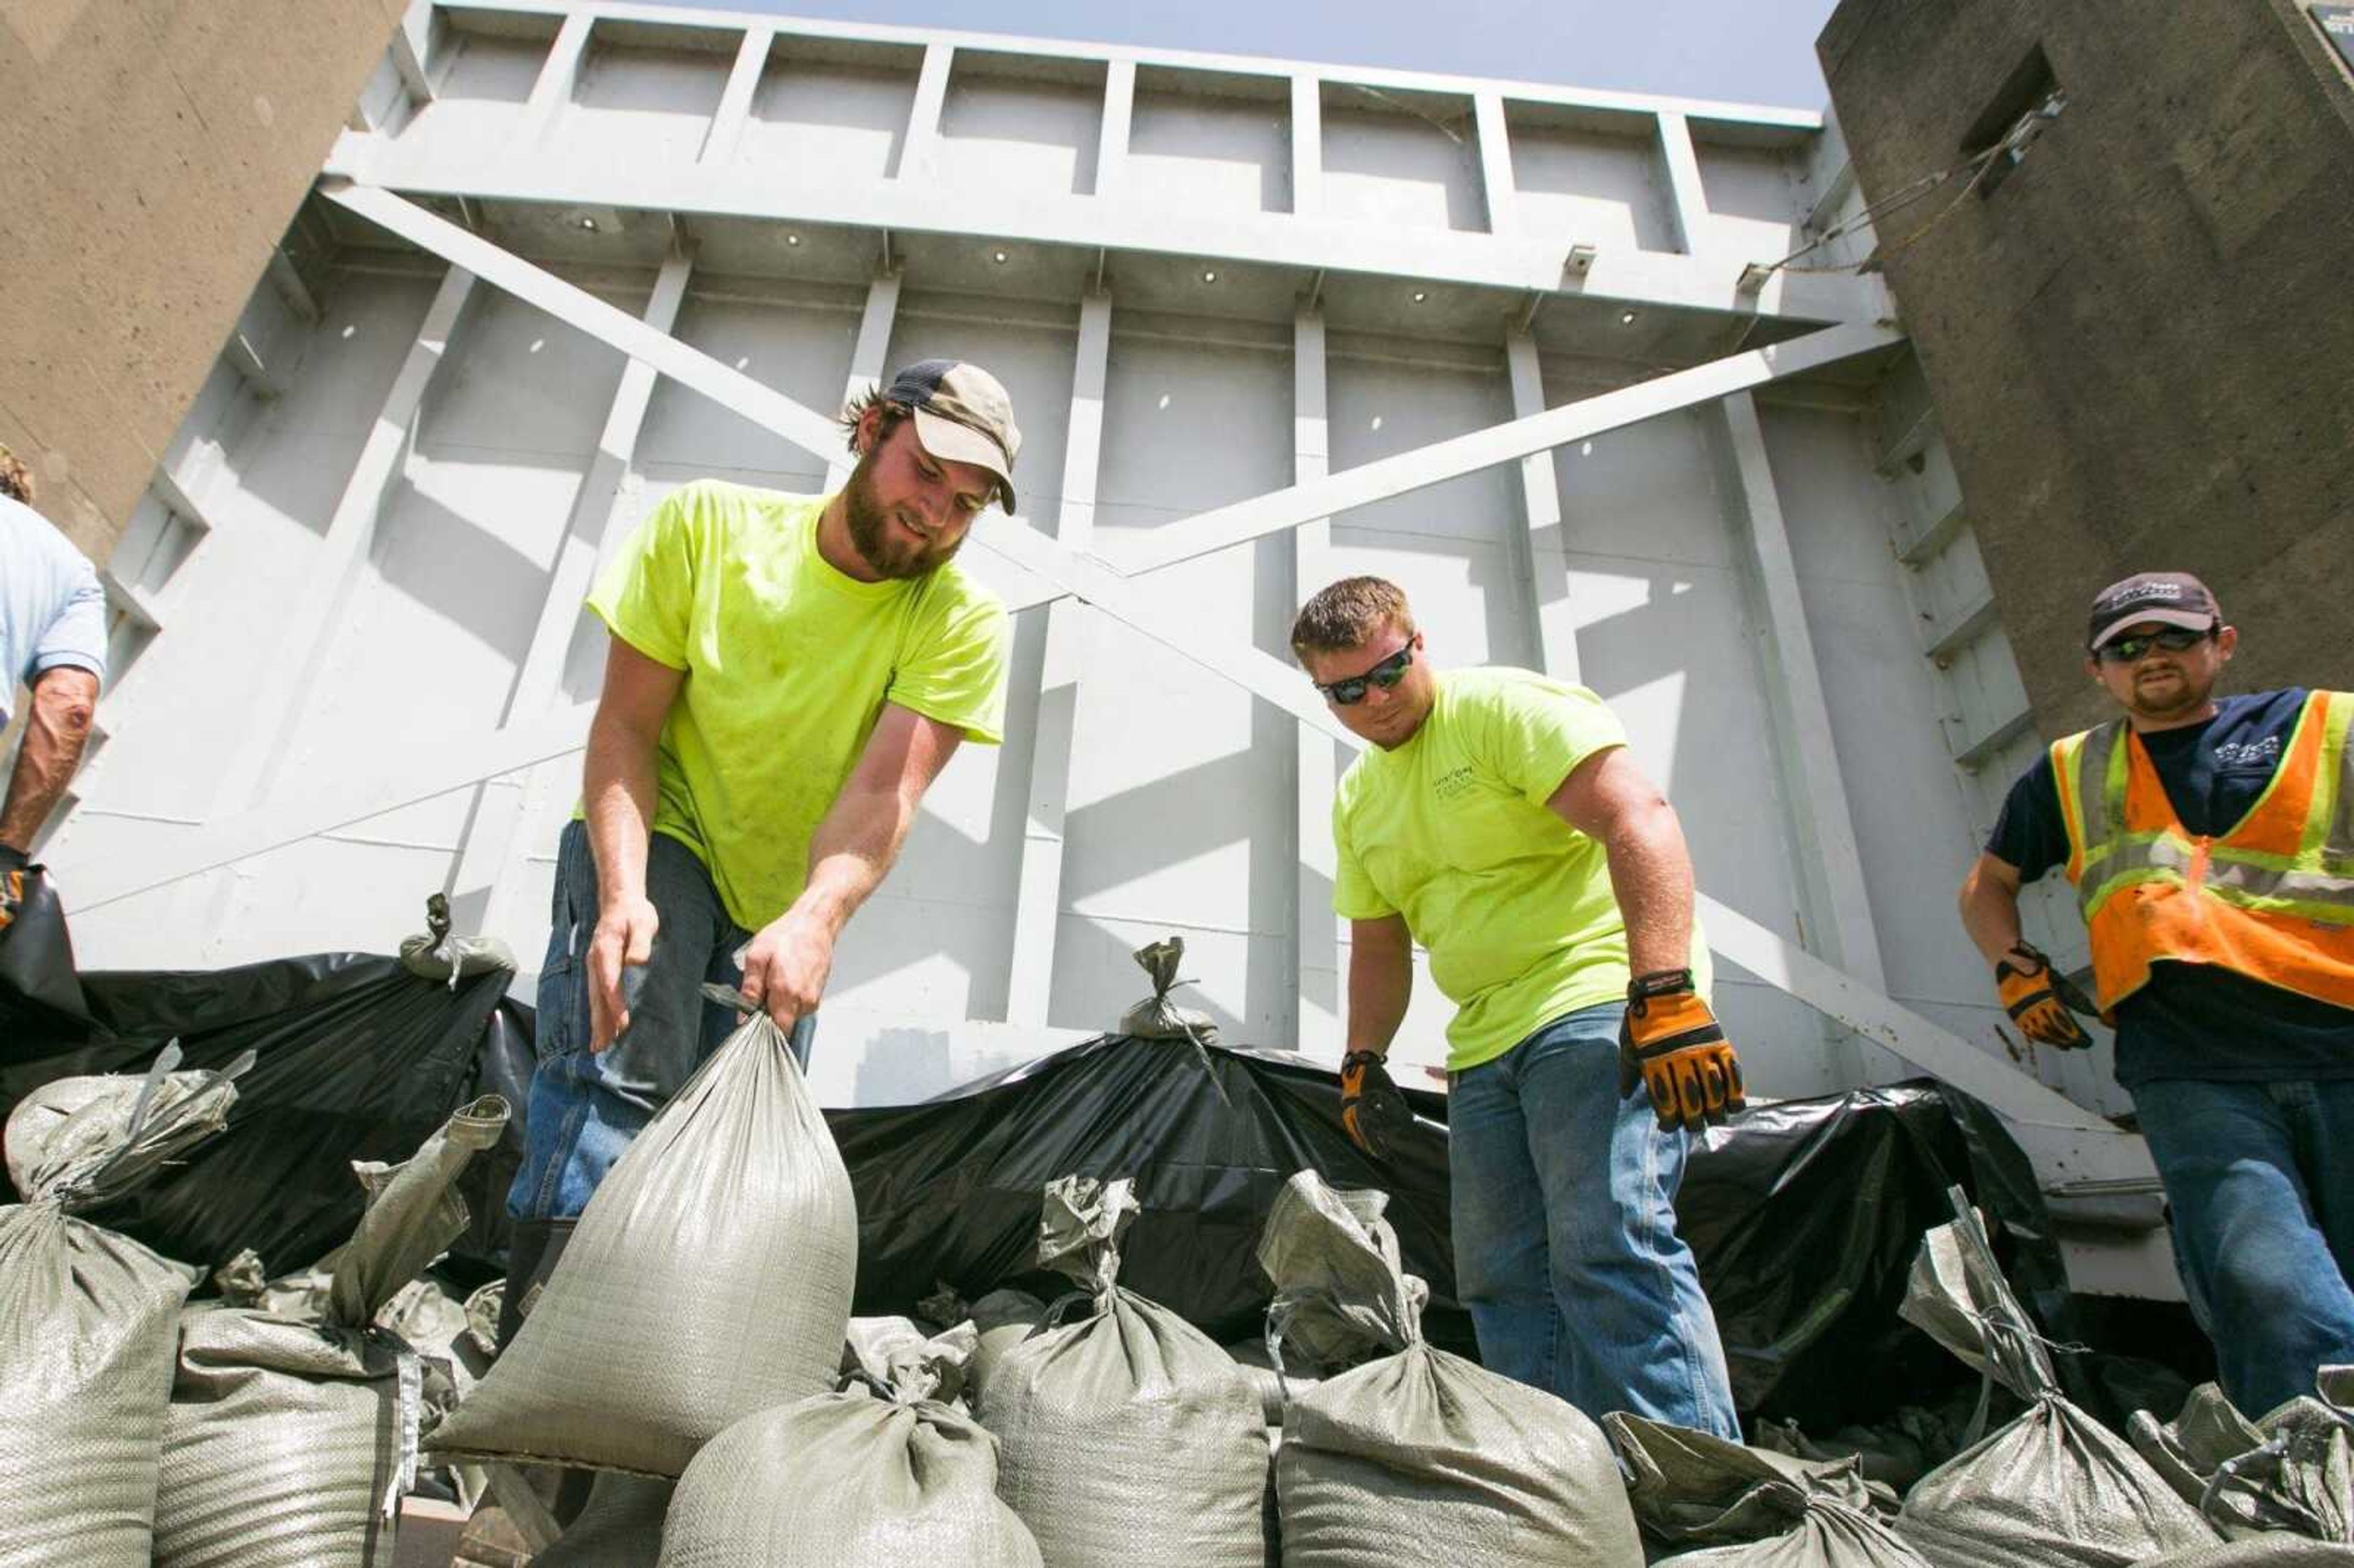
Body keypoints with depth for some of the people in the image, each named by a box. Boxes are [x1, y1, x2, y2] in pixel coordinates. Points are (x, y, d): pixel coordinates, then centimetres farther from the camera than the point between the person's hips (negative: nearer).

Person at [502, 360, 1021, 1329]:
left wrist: (814, 921, -45)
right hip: (655, 844, -2)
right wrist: (622, 890, -30)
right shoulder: (708, 523, -11)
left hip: (783, 916, 2)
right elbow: (624, 725, -14)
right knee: (615, 1068, -26)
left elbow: (883, 793, -26)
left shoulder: (964, 624, -12)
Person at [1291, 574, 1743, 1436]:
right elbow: (1379, 946, 24)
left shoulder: (1507, 706, -6)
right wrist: (1363, 1062, 12)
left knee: (1611, 1249, -20)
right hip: (1484, 1045, 8)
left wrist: (1666, 995, -29)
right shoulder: (1356, 799, 17)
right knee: (1503, 1282, 6)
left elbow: (1641, 820, -19)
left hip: (1598, 1008, -8)